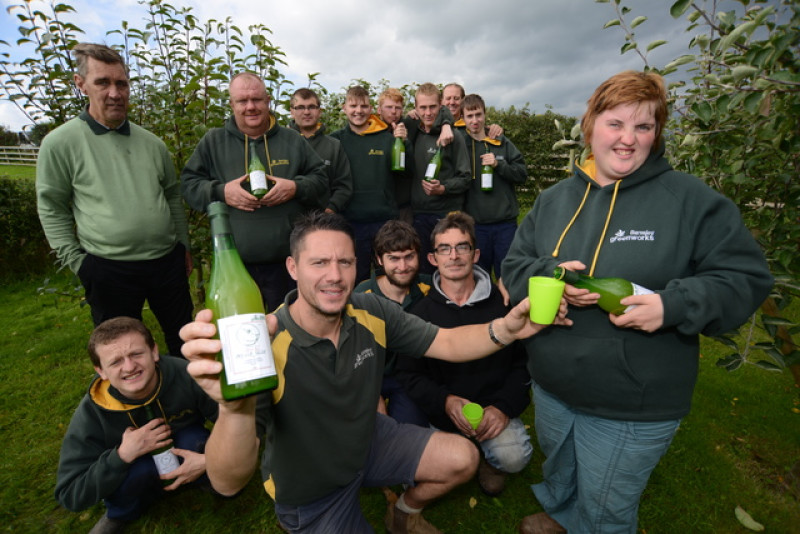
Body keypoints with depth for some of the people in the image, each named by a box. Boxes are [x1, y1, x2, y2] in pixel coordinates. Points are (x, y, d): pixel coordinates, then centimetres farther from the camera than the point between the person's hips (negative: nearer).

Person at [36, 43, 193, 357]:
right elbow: (52, 210, 1)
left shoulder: (152, 143, 7)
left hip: (168, 261, 3)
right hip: (109, 271, -3)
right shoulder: (60, 143, -4)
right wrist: (77, 263, -4)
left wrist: (184, 246, 14)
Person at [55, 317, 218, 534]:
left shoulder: (187, 376, -31)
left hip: (185, 453, -1)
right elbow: (69, 497, -21)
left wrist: (209, 459, -32)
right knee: (137, 468, -32)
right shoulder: (92, 413, -24)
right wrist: (123, 455, -34)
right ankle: (118, 515, 3)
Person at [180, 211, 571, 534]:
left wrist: (505, 328, -32)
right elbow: (228, 484, -39)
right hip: (310, 490, -4)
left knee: (462, 459, -1)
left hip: (370, 441, 4)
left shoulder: (372, 313, -19)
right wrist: (236, 407, -61)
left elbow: (447, 343, -12)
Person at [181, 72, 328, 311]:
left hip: (287, 262, 0)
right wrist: (220, 192, -11)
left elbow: (321, 178, 8)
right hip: (233, 264, 0)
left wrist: (296, 188, -12)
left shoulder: (292, 140, 9)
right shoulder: (213, 141, 8)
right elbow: (188, 183, 8)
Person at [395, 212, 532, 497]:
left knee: (513, 457, -26)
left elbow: (524, 361, 1)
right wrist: (445, 401, -16)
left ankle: (488, 458, 13)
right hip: (443, 412, 1)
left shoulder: (503, 303, -4)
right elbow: (409, 374, -1)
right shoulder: (421, 312, -3)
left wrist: (504, 406, -12)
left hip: (495, 409, -1)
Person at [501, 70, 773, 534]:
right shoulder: (554, 199, 1)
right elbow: (515, 265, 2)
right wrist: (551, 275, -20)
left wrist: (674, 305, -26)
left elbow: (747, 278, -9)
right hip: (550, 389, 5)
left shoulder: (691, 199, -11)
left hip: (633, 411, -4)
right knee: (558, 471, 33)